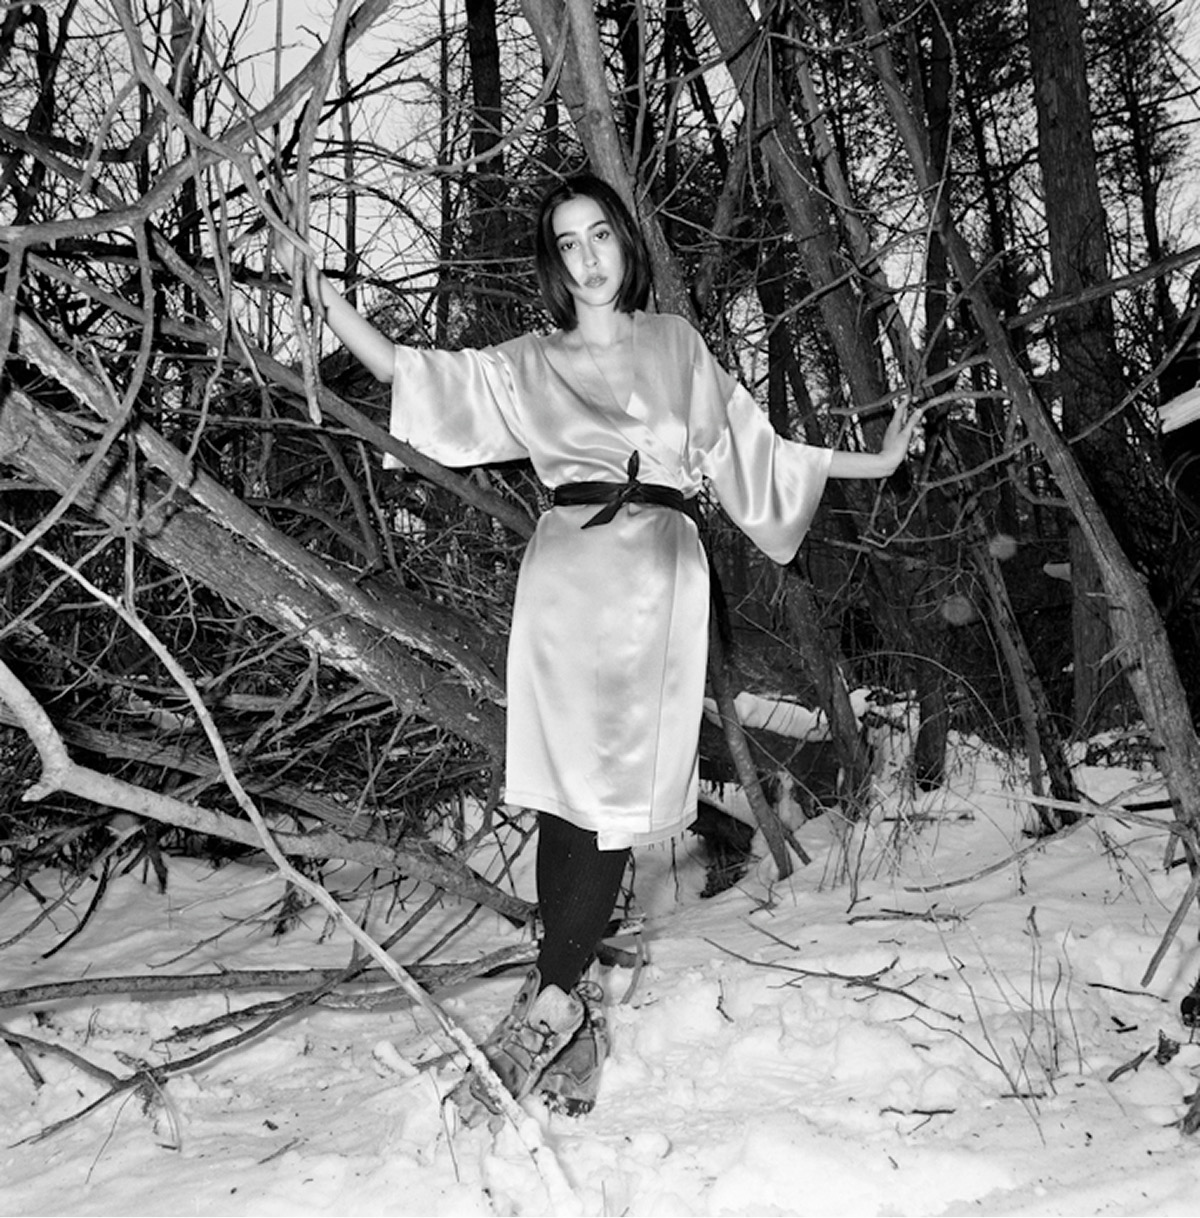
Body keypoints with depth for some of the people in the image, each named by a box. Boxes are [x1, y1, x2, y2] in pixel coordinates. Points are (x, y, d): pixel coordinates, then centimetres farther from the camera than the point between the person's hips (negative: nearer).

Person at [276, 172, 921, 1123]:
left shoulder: (674, 344, 20)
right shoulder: (527, 367, 17)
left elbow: (749, 447, 23)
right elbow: (413, 373, 7)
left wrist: (874, 462, 24)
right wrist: (334, 306, -7)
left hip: (658, 574, 1)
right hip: (567, 571, 0)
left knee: (618, 792, -7)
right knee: (566, 791, -7)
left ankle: (551, 1003, -5)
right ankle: (570, 1009, -2)